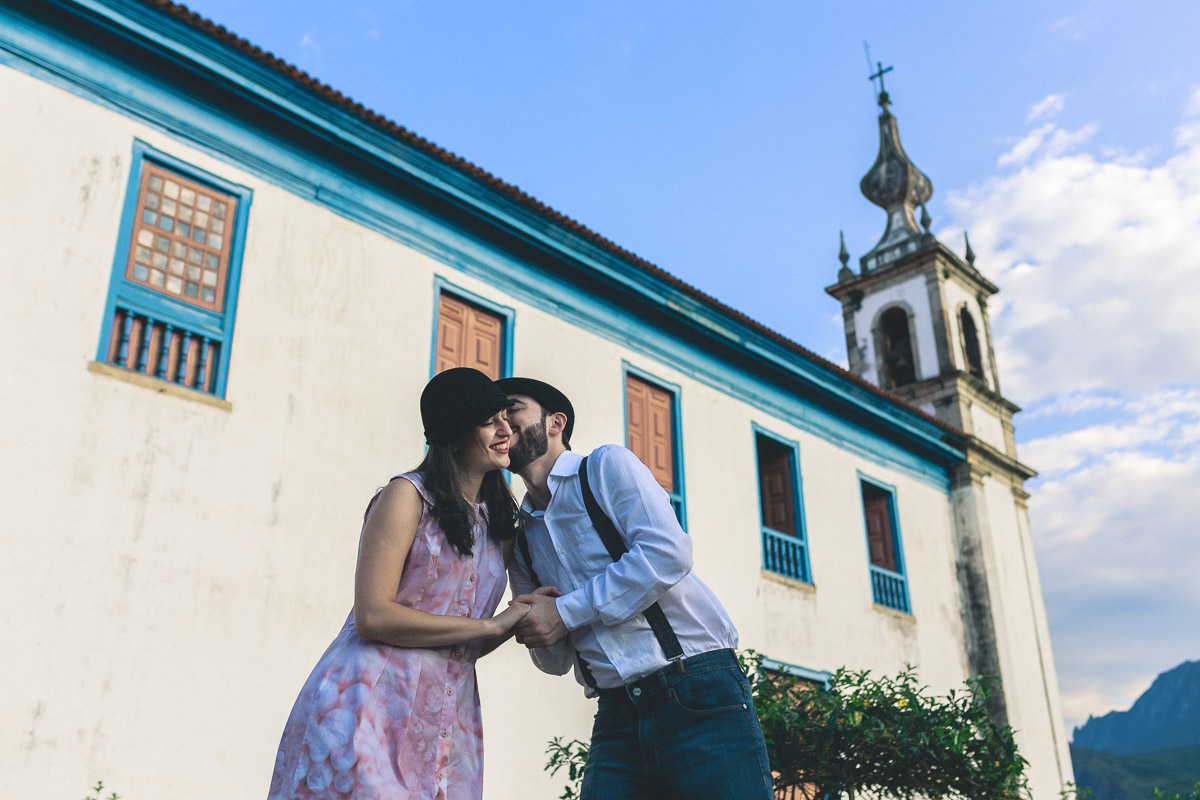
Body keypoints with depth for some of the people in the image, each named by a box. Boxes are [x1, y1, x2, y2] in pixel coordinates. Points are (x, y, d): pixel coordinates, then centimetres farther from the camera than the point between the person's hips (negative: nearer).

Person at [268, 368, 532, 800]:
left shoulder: (500, 524, 15)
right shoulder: (407, 496, -6)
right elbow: (372, 617, -16)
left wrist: (522, 619, -2)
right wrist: (490, 625, -12)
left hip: (447, 724, 6)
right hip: (372, 708, -6)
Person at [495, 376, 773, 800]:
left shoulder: (607, 465, 3)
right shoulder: (520, 540, 18)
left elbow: (667, 552, -15)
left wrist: (564, 612, -12)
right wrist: (536, 631, -5)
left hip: (698, 696, -5)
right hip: (617, 719, 5)